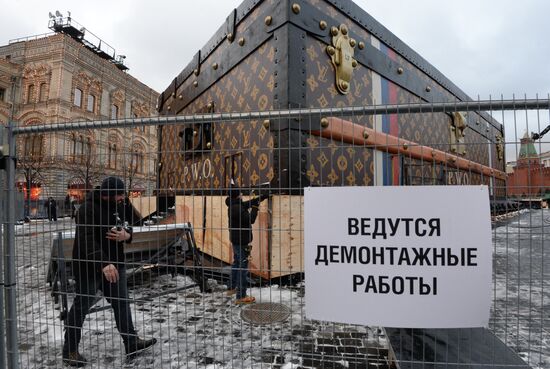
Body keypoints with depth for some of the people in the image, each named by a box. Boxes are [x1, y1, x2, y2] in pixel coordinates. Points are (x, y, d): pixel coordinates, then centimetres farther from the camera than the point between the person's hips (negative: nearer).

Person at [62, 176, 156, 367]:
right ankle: (70, 350, 29)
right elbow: (87, 241, -30)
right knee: (81, 306, 9)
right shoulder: (88, 209, -20)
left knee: (121, 303, 13)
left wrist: (126, 235, -12)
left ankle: (132, 343, 24)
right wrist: (103, 264, -41)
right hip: (89, 267, -7)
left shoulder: (118, 206, 3)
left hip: (115, 264, 7)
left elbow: (128, 227, 13)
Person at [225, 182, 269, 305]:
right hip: (241, 241, -11)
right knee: (243, 268, -5)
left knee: (236, 263, 23)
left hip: (236, 240, 11)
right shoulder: (236, 208, -24)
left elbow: (249, 203, 15)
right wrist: (255, 208, -13)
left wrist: (263, 197, 16)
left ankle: (232, 288, 36)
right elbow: (250, 220, -24)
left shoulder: (235, 205, 6)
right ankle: (241, 297, 0)